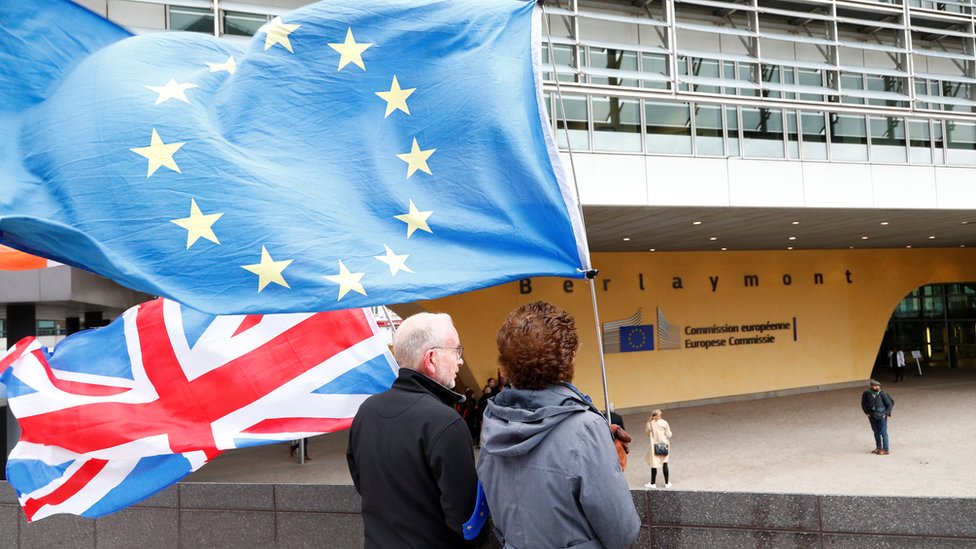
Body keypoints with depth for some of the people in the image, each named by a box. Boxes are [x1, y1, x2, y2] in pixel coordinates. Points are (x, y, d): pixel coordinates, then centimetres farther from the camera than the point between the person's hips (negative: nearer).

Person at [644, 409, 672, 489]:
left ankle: (653, 483, 13)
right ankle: (667, 483, 18)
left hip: (654, 446, -1)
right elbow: (669, 435, -4)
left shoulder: (649, 424, -12)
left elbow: (647, 433, 3)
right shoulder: (664, 423, -10)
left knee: (654, 465, 6)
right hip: (664, 445, 1)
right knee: (665, 464, 12)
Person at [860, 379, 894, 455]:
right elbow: (863, 404, 10)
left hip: (881, 416, -4)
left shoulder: (882, 394, -15)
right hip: (872, 416, 4)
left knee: (883, 432, -2)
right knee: (876, 432, 14)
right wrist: (867, 412, 5)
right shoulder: (867, 394, -6)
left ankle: (885, 449, 2)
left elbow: (890, 404, -6)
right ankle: (878, 447, 26)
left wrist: (887, 414, -7)